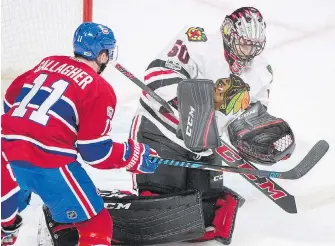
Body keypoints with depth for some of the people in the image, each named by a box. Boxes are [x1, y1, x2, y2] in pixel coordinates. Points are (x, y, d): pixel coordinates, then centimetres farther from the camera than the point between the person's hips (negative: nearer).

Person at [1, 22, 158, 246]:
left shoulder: (47, 63, 14)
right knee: (97, 226, 4)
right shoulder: (100, 89, -4)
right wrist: (137, 156, 6)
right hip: (51, 164, -7)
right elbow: (96, 152, -7)